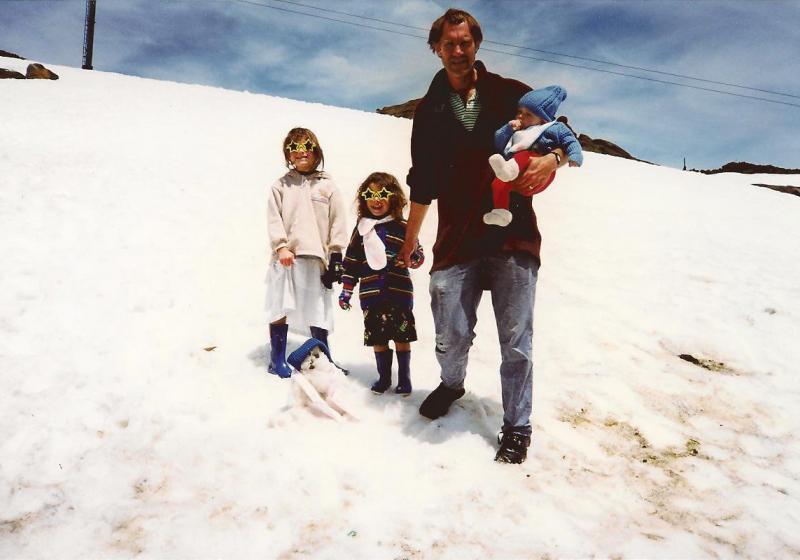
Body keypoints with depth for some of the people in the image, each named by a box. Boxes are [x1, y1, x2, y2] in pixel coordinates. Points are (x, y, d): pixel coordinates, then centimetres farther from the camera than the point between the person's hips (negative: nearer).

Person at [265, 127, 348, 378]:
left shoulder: (327, 186, 8)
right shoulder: (281, 185, 9)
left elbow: (338, 223, 5)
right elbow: (274, 219, 3)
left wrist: (336, 257, 0)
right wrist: (281, 247, -11)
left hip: (316, 258, 0)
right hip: (285, 258, 0)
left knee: (317, 312, 4)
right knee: (280, 309, 2)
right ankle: (277, 359, 14)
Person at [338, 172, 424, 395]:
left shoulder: (402, 226, 2)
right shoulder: (362, 228, 9)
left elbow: (417, 256, 3)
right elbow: (351, 261, 11)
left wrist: (415, 258, -22)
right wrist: (346, 291, 9)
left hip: (399, 292, -2)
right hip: (371, 293, 2)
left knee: (402, 336, 3)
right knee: (377, 337, 8)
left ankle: (404, 379, 18)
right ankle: (384, 377, 24)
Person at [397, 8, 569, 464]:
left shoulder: (510, 94, 9)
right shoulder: (429, 111, 15)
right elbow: (423, 185, 21)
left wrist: (551, 159, -11)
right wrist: (410, 240, 24)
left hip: (514, 239, -1)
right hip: (456, 243, 2)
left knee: (516, 341, -1)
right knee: (451, 338, 1)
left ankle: (518, 427, 16)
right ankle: (452, 384, 35)